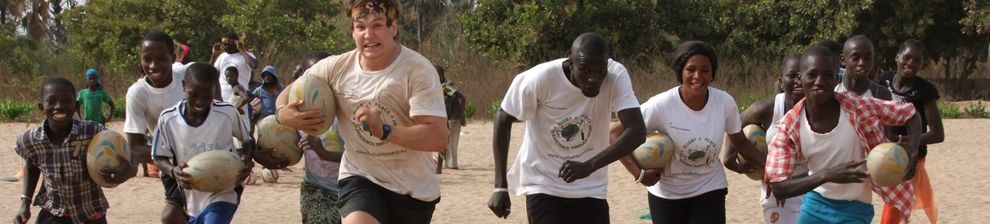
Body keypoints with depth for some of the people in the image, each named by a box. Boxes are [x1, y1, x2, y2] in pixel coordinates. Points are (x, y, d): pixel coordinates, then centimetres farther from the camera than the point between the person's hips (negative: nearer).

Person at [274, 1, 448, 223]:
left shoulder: (418, 70, -19)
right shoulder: (337, 67, -7)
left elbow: (438, 138, -26)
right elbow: (290, 93, 9)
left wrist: (384, 131, -39)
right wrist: (283, 112, -15)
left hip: (414, 188, -1)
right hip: (360, 178, 1)